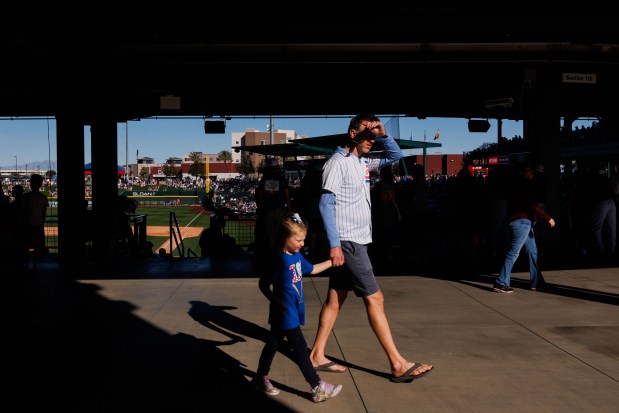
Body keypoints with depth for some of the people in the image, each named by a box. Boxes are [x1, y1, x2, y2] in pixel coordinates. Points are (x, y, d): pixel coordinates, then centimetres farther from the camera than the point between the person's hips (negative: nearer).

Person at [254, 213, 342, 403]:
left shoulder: (297, 255, 6)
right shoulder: (279, 260, -21)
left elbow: (312, 269, 22)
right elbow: (263, 284, -17)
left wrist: (332, 261, 22)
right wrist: (277, 301, -25)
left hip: (293, 310, 9)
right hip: (284, 312, -9)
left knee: (274, 342, 19)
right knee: (300, 347, -3)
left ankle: (261, 377, 34)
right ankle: (318, 387, 3)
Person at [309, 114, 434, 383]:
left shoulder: (363, 162, 14)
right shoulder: (337, 162, -11)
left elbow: (395, 156, 24)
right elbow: (326, 204, -16)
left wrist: (382, 134, 4)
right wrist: (334, 244, -20)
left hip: (356, 240, 9)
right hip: (347, 242, -9)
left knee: (335, 298, 11)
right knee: (374, 299, -6)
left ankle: (317, 356, 19)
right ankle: (398, 365, -1)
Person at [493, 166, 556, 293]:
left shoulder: (516, 184, 17)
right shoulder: (525, 184, -12)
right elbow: (533, 205, -18)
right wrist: (548, 218, -15)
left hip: (524, 221, 10)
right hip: (522, 221, -10)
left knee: (532, 252, 14)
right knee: (513, 253, -10)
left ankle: (536, 282, 18)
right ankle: (500, 283, -10)